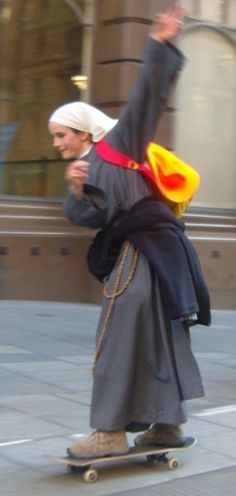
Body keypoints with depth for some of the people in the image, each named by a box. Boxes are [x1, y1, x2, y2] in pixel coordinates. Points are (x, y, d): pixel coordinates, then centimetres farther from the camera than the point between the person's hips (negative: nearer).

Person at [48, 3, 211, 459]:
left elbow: (146, 98, -4)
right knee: (155, 336, 10)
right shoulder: (83, 168, 20)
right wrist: (76, 192, -18)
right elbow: (87, 216, 2)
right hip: (138, 252, 8)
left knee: (117, 339, -11)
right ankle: (168, 423, 17)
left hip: (144, 247, -8)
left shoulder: (116, 144, 3)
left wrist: (159, 46, -11)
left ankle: (111, 431, -10)